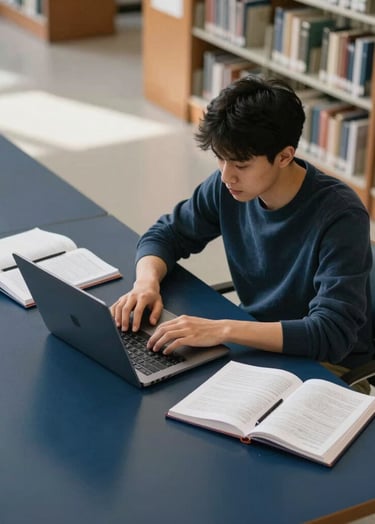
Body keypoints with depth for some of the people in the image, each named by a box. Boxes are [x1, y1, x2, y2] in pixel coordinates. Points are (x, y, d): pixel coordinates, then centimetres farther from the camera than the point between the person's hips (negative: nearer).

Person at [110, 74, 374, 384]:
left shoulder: (340, 217, -26)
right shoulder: (229, 188, -9)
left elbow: (333, 334, -34)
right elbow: (166, 234, 5)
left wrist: (222, 330, -41)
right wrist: (147, 282, -17)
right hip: (259, 345, 6)